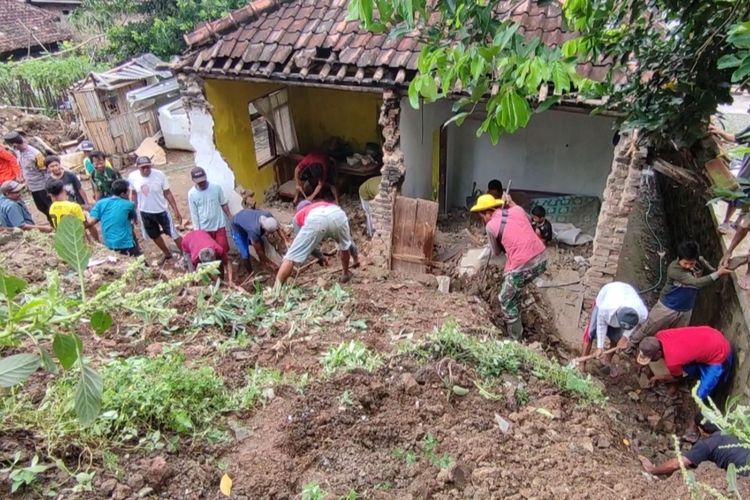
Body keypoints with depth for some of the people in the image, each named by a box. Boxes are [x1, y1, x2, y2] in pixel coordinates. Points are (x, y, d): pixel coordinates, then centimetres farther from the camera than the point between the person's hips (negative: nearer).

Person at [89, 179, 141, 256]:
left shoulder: (100, 203, 0)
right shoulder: (129, 205, -4)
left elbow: (91, 221, -5)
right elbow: (135, 220, 13)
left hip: (108, 243, 4)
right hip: (125, 243, -4)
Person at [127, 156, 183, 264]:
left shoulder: (159, 175, -21)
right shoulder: (132, 177, -14)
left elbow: (168, 194, -12)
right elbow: (133, 194, 3)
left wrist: (176, 211, -12)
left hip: (161, 210, -3)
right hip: (144, 212, 3)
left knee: (173, 234, 2)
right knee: (154, 235, 19)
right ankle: (166, 253, 42)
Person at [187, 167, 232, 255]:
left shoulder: (216, 187, -9)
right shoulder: (191, 193, -9)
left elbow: (224, 204, 2)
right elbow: (194, 214, -4)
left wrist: (230, 218, 5)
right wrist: (197, 230, -5)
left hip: (219, 225, 0)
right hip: (204, 228, 0)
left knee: (223, 248, 4)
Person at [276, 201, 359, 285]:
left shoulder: (298, 216, 41)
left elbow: (304, 243, 38)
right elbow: (348, 238, 52)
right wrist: (356, 258, 63)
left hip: (314, 220, -3)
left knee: (291, 257, 5)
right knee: (344, 245, 35)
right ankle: (346, 274, 48)